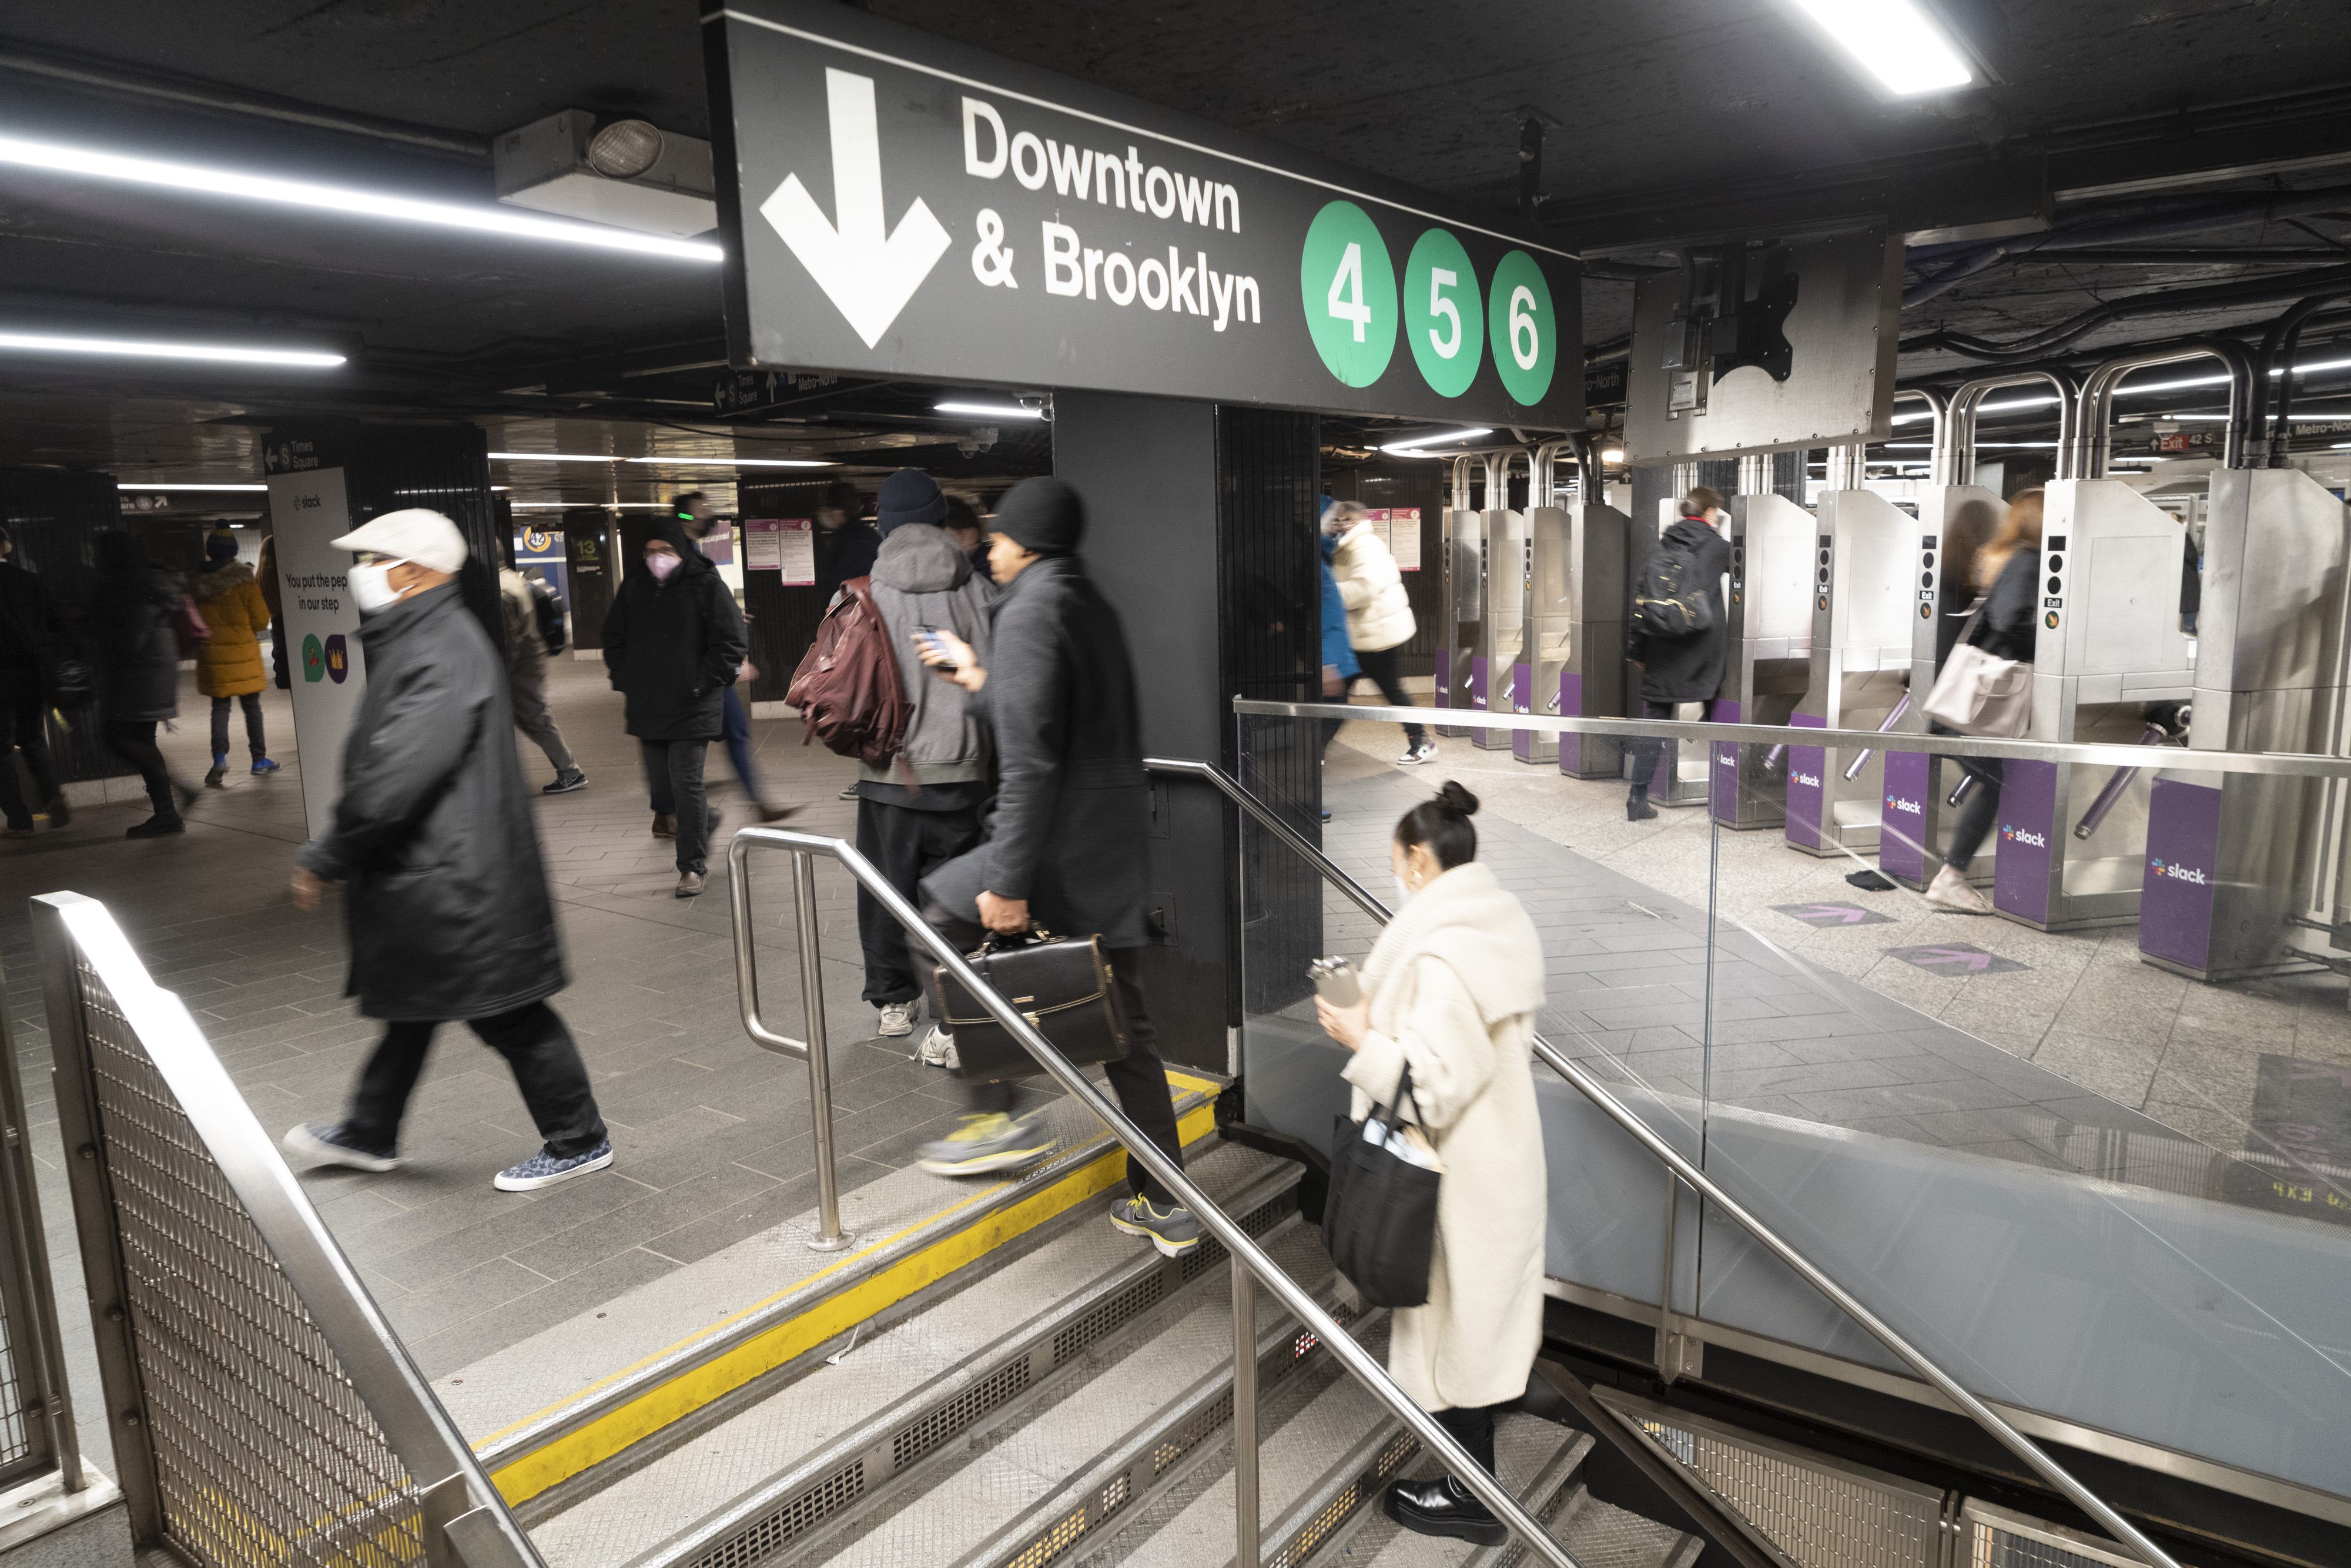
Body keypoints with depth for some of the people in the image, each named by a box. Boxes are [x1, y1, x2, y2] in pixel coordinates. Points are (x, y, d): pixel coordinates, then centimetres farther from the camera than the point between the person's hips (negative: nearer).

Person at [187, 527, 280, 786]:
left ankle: (220, 756, -10)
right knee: (252, 707, 8)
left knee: (220, 707, 8)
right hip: (243, 655, -2)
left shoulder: (196, 582, 1)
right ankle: (259, 759, 13)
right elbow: (261, 622, -6)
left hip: (211, 656, 3)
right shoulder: (245, 580, -10)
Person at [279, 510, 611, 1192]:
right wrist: (331, 854, 20)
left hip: (454, 882, -11)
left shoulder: (444, 651, -22)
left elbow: (395, 777, -27)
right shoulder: (417, 640, 13)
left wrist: (323, 859, -17)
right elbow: (378, 760, 20)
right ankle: (370, 1134, 40)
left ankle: (577, 1142, 14)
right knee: (409, 1004, 23)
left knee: (509, 1014, 0)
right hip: (425, 873, 11)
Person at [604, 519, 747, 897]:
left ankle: (693, 865, 4)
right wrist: (625, 679, 7)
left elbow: (731, 644, -7)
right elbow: (614, 638, 20)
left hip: (692, 708, -6)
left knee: (686, 784, -7)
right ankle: (706, 822, 40)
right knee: (660, 785, 12)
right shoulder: (633, 589, 10)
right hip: (647, 709, 6)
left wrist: (702, 683, -12)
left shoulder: (707, 586, -6)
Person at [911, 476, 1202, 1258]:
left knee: (940, 917, 11)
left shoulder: (1031, 610, -12)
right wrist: (977, 679, 30)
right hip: (1117, 846, 9)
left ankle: (998, 1113, 9)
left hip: (1063, 845, -9)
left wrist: (1008, 882, -22)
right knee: (1125, 1024, 14)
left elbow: (1030, 759, -21)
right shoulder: (1092, 604, 16)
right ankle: (1165, 1204, 22)